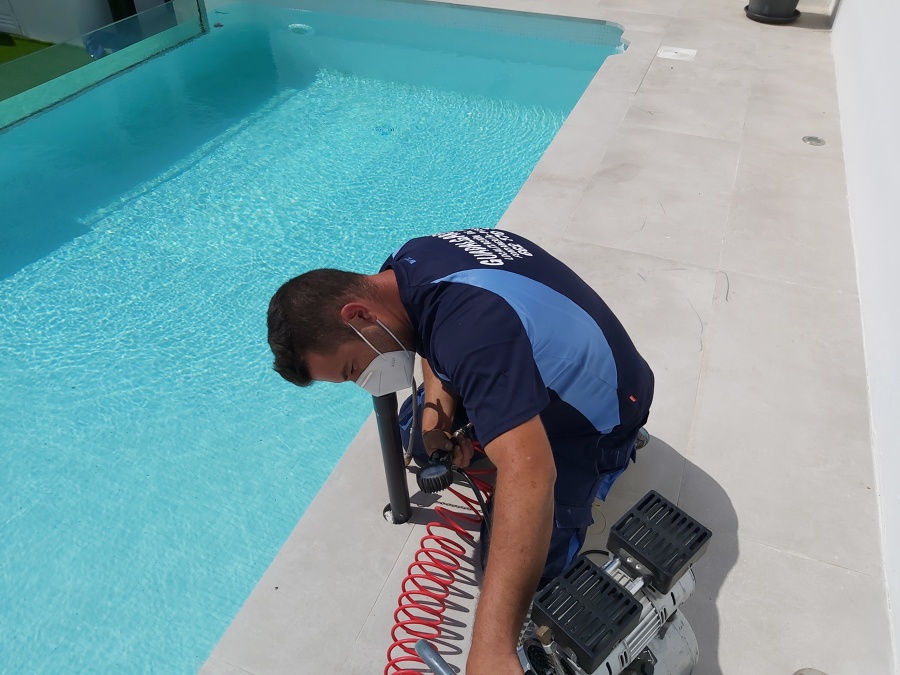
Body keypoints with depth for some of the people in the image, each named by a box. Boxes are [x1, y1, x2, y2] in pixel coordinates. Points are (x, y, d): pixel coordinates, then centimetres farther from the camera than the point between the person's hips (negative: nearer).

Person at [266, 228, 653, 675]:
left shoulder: (470, 329, -42)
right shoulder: (409, 261, -12)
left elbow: (528, 475, -51)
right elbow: (437, 344, 7)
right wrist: (436, 418, -12)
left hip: (596, 416, -8)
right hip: (536, 370, 8)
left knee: (530, 567, -14)